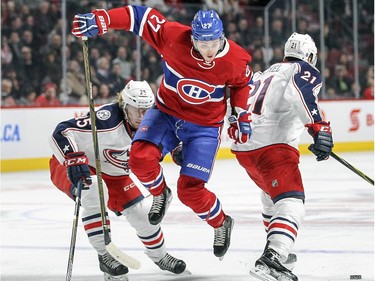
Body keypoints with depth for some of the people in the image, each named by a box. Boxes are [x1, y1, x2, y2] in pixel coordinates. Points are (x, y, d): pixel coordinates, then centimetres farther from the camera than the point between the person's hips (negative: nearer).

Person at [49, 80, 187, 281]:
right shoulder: (107, 118, -36)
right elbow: (61, 133, -40)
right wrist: (74, 159, -53)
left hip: (111, 173, 7)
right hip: (68, 166, -7)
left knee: (139, 211, 4)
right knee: (95, 191, -38)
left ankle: (159, 256, 33)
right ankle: (105, 255, -24)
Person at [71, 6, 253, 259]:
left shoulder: (235, 60, -20)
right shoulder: (173, 36, -25)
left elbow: (242, 83, 2)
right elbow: (140, 16, -21)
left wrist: (242, 115, 0)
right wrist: (100, 20, -32)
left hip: (205, 126, -2)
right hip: (167, 112, 2)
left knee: (189, 190, -10)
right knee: (141, 158, -24)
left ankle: (221, 223, 22)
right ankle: (160, 194, 10)